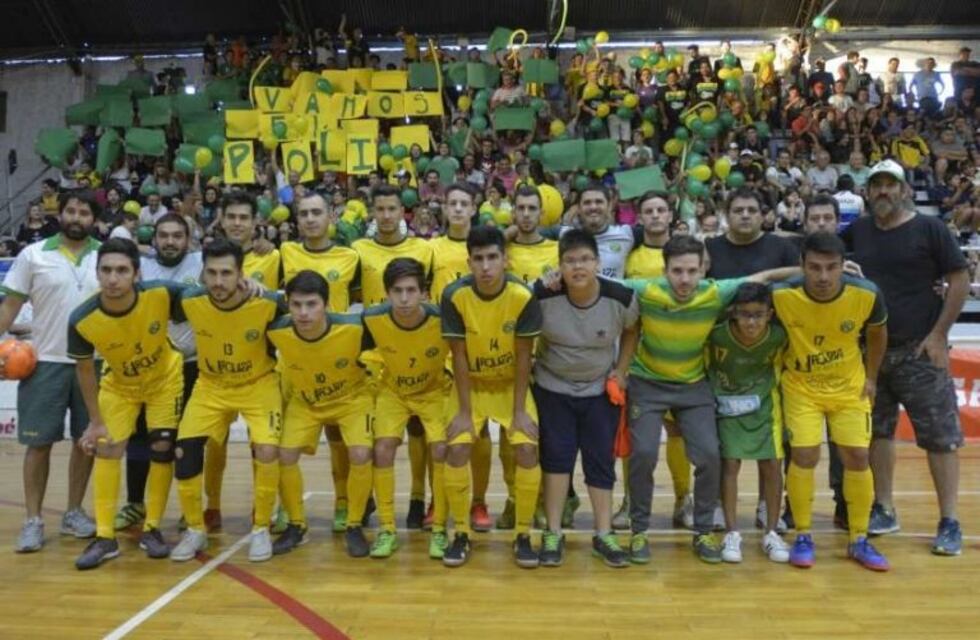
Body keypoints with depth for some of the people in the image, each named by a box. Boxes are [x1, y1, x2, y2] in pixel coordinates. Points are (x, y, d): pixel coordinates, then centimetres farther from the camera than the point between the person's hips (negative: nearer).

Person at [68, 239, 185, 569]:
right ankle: (105, 537, 7)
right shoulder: (82, 320, -30)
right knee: (106, 449, -4)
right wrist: (95, 420, -7)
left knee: (162, 448, -2)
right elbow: (84, 369, -12)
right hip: (119, 384, 1)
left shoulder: (162, 293, -35)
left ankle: (152, 529, 13)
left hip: (165, 377, 0)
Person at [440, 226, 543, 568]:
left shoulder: (523, 297, -22)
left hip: (511, 383, 0)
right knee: (457, 448, -15)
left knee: (527, 448, -14)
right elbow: (458, 356, -14)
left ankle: (523, 535, 4)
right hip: (471, 384, 0)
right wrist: (464, 410, -14)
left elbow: (523, 356, -13)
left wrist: (520, 410, -14)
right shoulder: (455, 296, -21)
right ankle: (461, 533, 5)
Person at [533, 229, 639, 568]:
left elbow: (631, 330, 3)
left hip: (601, 390, 1)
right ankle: (553, 534, 13)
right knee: (556, 456, 1)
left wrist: (621, 369, -3)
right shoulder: (543, 295, -22)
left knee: (602, 459, 5)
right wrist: (526, 369, -11)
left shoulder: (621, 297, -18)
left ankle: (603, 535, 18)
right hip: (552, 388, -1)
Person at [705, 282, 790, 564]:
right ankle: (732, 533, 8)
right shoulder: (717, 335, -27)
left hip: (763, 404, 2)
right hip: (726, 405, -2)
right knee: (730, 464, -4)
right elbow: (705, 366, -8)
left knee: (771, 465, 1)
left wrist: (769, 389, 8)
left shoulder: (778, 337, -21)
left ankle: (771, 533, 15)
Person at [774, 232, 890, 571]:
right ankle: (803, 536, 10)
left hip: (849, 386, 2)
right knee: (804, 456, -9)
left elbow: (877, 333, 0)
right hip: (801, 387, -1)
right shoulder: (782, 295, -28)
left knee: (857, 456, 1)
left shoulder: (866, 294, -22)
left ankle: (859, 540, 17)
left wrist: (871, 377, 5)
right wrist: (777, 369, -4)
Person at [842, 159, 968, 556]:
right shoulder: (858, 231, 6)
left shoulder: (929, 228, -5)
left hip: (920, 350, -4)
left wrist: (939, 334, -11)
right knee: (878, 431, 11)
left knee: (940, 435, 0)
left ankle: (949, 522, 9)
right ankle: (884, 509, 23)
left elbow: (960, 280, -5)